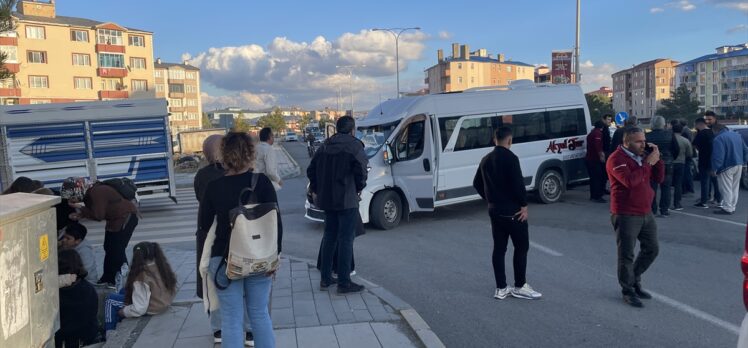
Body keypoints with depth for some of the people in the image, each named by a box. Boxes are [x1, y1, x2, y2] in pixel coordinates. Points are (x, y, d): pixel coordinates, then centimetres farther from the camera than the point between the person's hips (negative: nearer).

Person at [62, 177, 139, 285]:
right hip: (114, 219, 10)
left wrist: (80, 208, -17)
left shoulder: (97, 193, -26)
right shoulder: (88, 194, 3)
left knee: (117, 250, -10)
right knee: (109, 248, 16)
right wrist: (80, 214, -6)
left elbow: (98, 215, -24)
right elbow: (92, 212, 12)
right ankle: (108, 279, 28)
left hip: (126, 217, -10)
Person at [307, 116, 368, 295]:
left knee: (329, 236, 17)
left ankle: (325, 278, 22)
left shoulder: (325, 145, 12)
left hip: (327, 199, 7)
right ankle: (344, 283, 1)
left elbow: (311, 169, 13)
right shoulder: (354, 145, -9)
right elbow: (361, 168, -21)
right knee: (346, 239, -2)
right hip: (347, 199, -7)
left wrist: (315, 190, 20)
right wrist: (359, 188, -5)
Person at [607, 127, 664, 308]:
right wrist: (648, 163, -21)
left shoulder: (642, 156, 12)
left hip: (646, 213, 8)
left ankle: (634, 280, 32)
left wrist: (657, 159, -3)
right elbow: (630, 181, -28)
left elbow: (659, 178, 10)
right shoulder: (617, 159, -14)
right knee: (627, 255, -1)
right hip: (626, 216, -8)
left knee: (651, 249, 15)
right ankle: (628, 291, 14)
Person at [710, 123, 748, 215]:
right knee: (735, 188, 15)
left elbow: (718, 156, -21)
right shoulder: (737, 135, 12)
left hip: (727, 167, -8)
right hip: (739, 166, 8)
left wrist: (714, 168, -16)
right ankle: (732, 207, 22)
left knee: (726, 189, -3)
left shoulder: (719, 139, -16)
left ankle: (727, 208, -2)